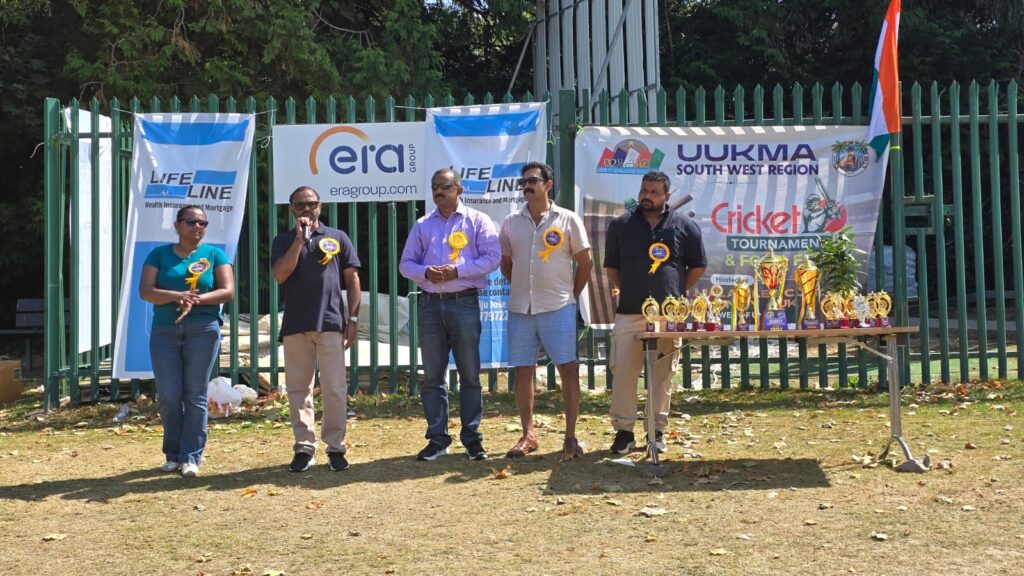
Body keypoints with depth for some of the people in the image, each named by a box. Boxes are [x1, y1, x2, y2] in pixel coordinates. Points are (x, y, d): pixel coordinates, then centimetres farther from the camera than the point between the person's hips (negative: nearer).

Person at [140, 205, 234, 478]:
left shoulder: (214, 255, 9)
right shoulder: (159, 254, 10)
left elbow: (228, 291, -1)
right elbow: (145, 291, -1)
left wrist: (196, 299, -17)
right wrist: (178, 296, -18)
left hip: (203, 330, -1)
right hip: (164, 332, 1)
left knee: (195, 396, -1)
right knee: (168, 397, 1)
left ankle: (191, 457, 5)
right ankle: (173, 455, 15)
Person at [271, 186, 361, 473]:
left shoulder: (337, 237, 10)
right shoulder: (284, 241, 11)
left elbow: (352, 279, 9)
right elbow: (280, 275, -6)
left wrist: (352, 318, 2)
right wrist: (299, 239, -9)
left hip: (331, 323, -1)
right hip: (295, 325, 1)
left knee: (335, 389, -2)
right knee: (298, 388, 5)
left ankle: (335, 447, 7)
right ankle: (304, 447, 13)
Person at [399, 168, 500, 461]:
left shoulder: (478, 220, 4)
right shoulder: (422, 225, 14)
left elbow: (492, 257, -5)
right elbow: (406, 263, 11)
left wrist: (457, 269, -15)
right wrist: (426, 271, -11)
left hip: (464, 303, -3)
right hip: (430, 305, 3)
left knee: (470, 375, 3)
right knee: (432, 376, 6)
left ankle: (472, 437, 12)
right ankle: (437, 438, 14)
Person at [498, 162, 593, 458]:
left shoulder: (568, 219, -1)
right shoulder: (511, 222, 8)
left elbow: (585, 262, 4)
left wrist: (572, 294, 4)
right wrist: (524, 289, 11)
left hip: (558, 308, -3)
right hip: (520, 308, 3)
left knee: (568, 369, -2)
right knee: (523, 371, 7)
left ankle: (570, 437, 7)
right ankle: (528, 435, 18)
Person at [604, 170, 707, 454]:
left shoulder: (684, 226, 6)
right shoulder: (621, 225, 8)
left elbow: (698, 265, 14)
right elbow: (611, 265, 15)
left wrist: (679, 291, 6)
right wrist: (619, 291, 2)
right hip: (629, 313, 0)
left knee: (663, 375, 6)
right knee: (623, 372, -3)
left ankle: (657, 430, 17)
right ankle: (623, 430, 6)